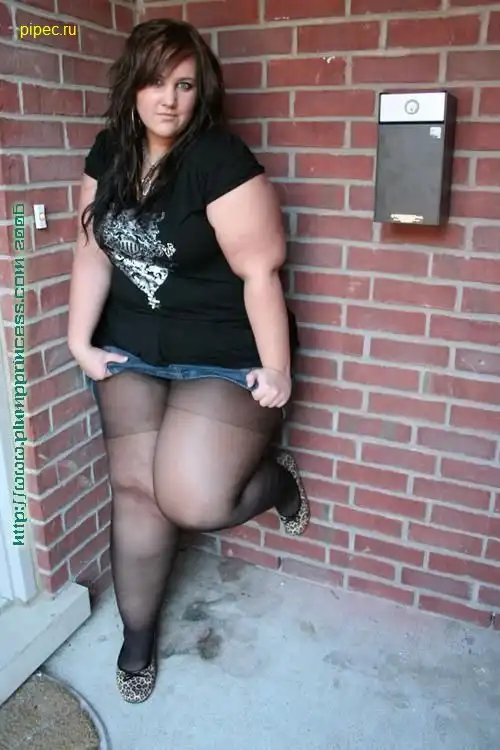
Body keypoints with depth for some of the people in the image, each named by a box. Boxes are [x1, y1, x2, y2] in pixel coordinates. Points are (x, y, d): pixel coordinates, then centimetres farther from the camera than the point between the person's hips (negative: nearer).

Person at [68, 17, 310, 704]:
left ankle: (276, 475, 22)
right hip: (131, 350, 6)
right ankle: (138, 638, 25)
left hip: (225, 356, -5)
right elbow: (92, 251, 4)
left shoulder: (221, 159, -16)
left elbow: (260, 271, -18)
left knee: (192, 500, -14)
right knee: (134, 486, 5)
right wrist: (80, 341, -2)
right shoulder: (109, 152, 4)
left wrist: (276, 369, -18)